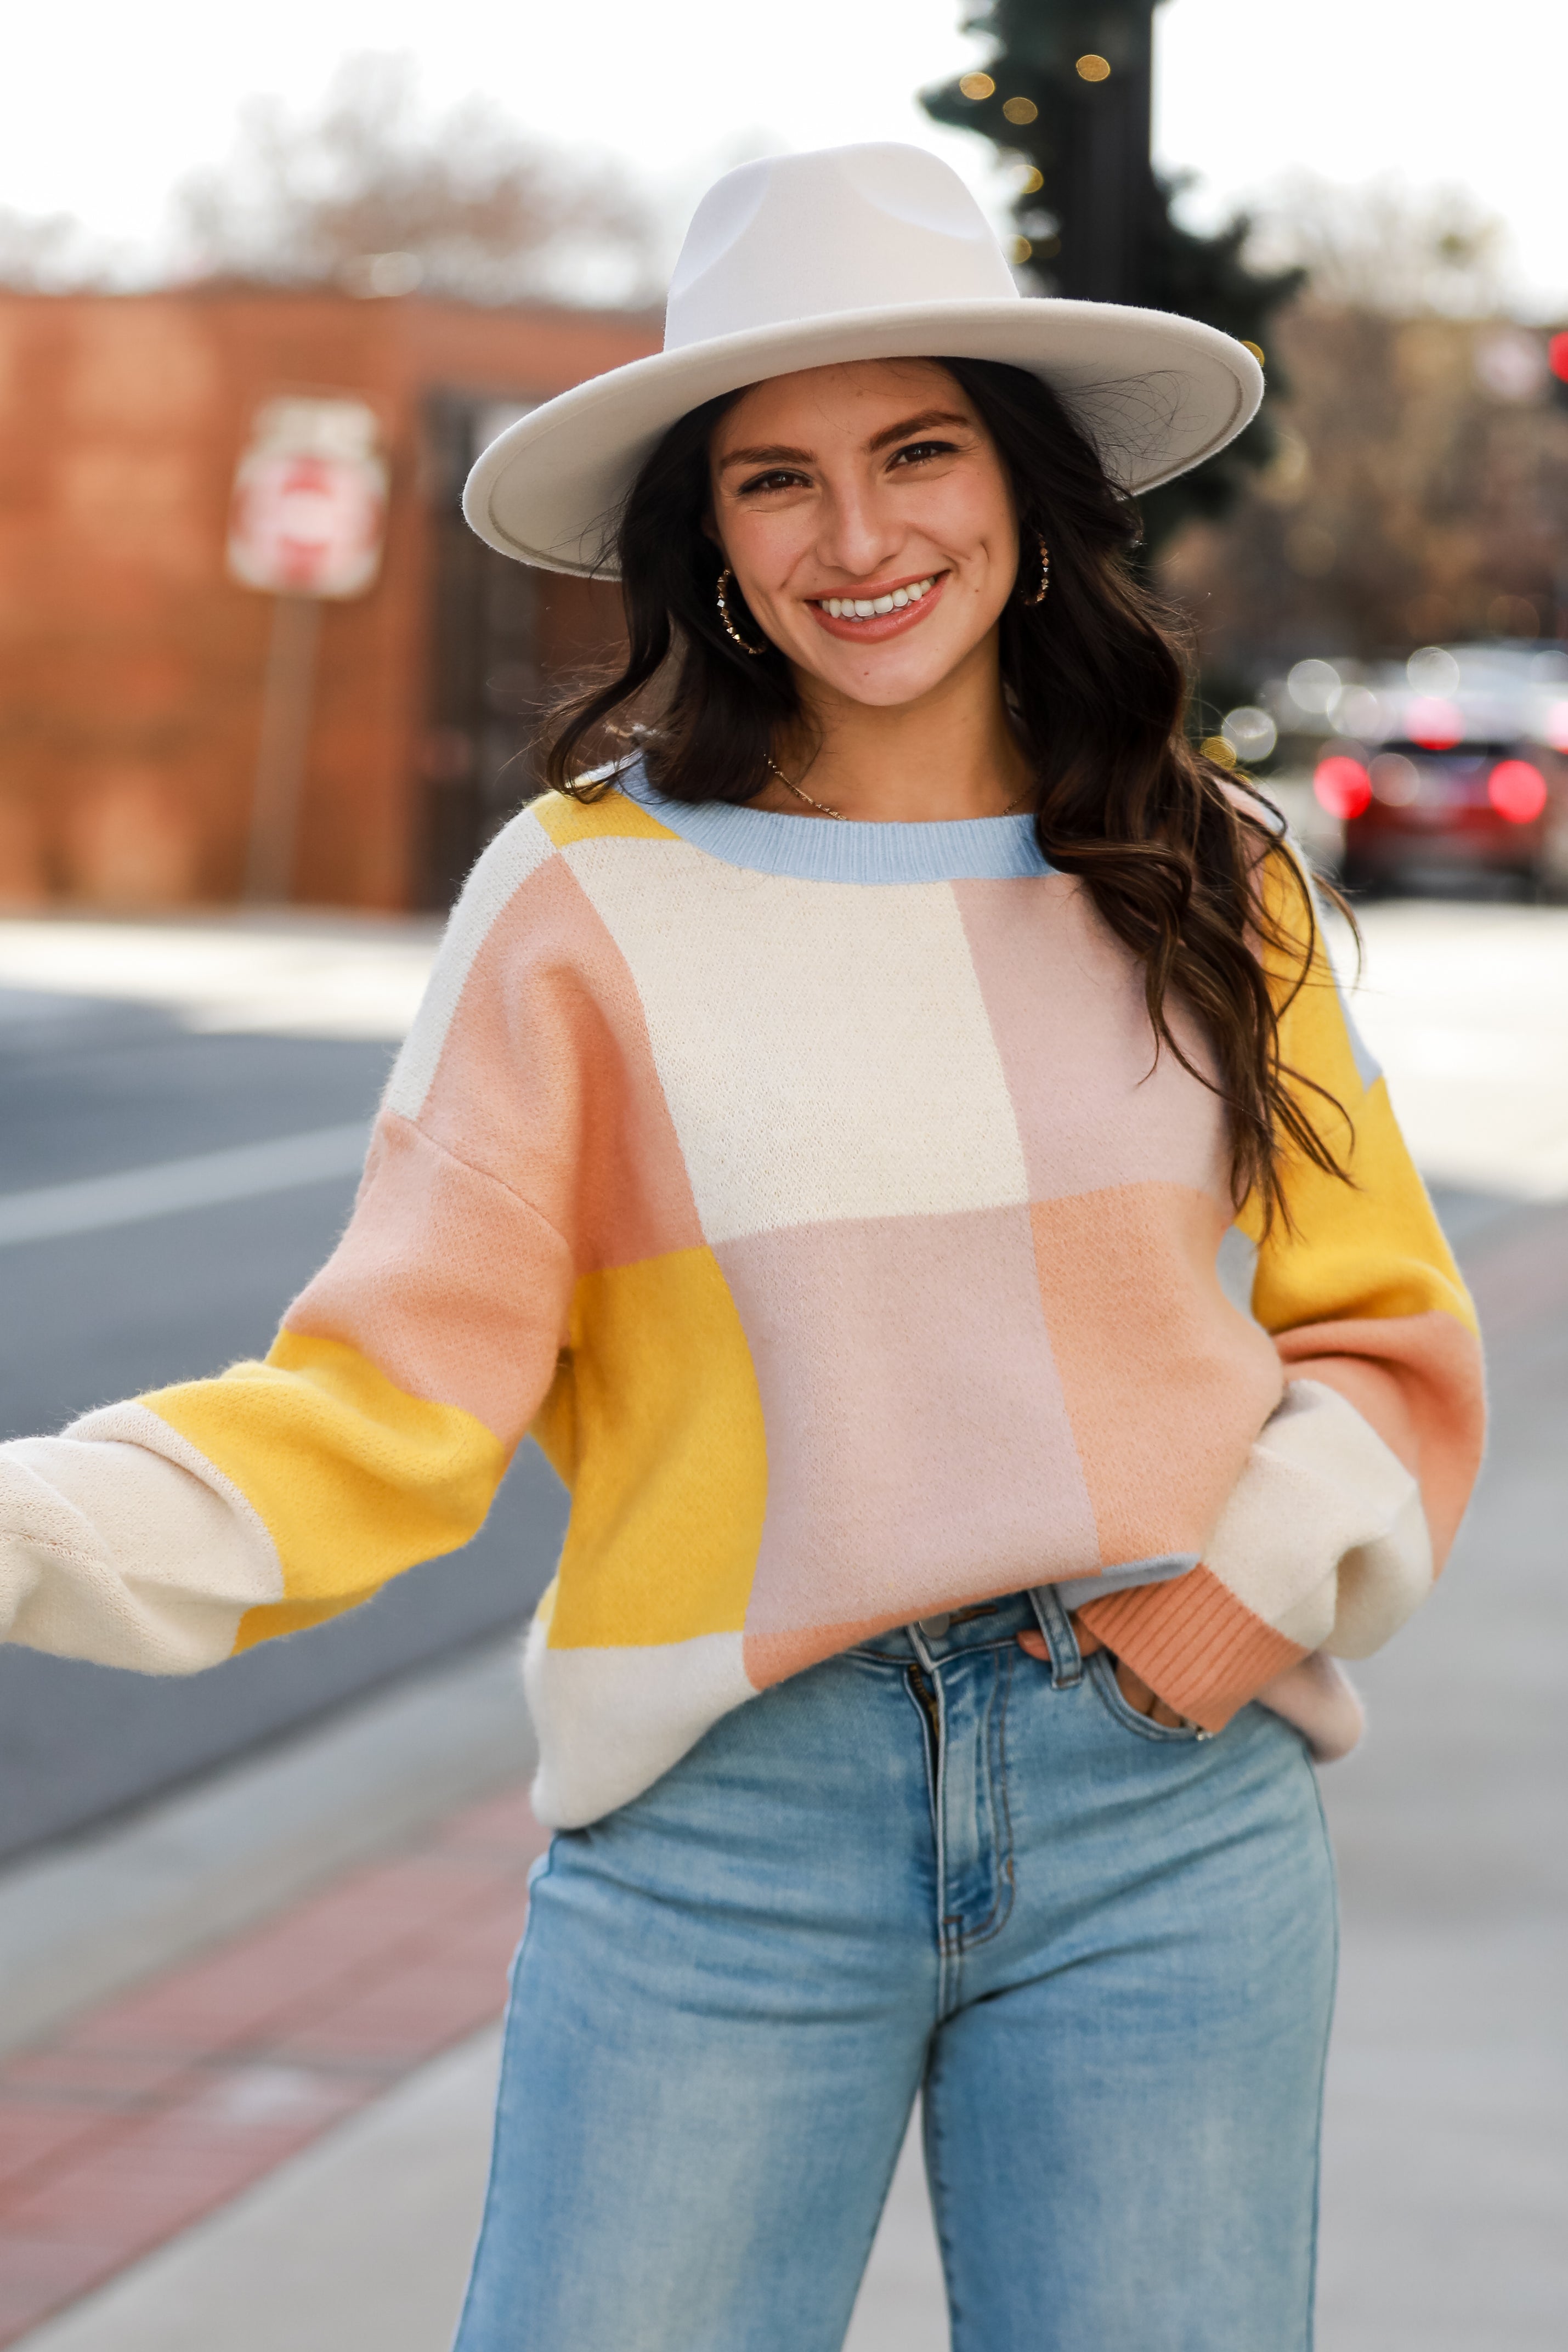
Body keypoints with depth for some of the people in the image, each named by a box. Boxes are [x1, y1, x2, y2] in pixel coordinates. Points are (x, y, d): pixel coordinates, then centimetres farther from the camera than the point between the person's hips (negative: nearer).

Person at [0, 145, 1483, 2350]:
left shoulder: (1214, 882, 7)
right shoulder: (588, 898, -1)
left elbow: (1384, 1333, 14)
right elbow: (399, 1388, -5)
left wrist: (1265, 1575, -5)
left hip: (1167, 1821, 2)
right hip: (726, 1832, -2)